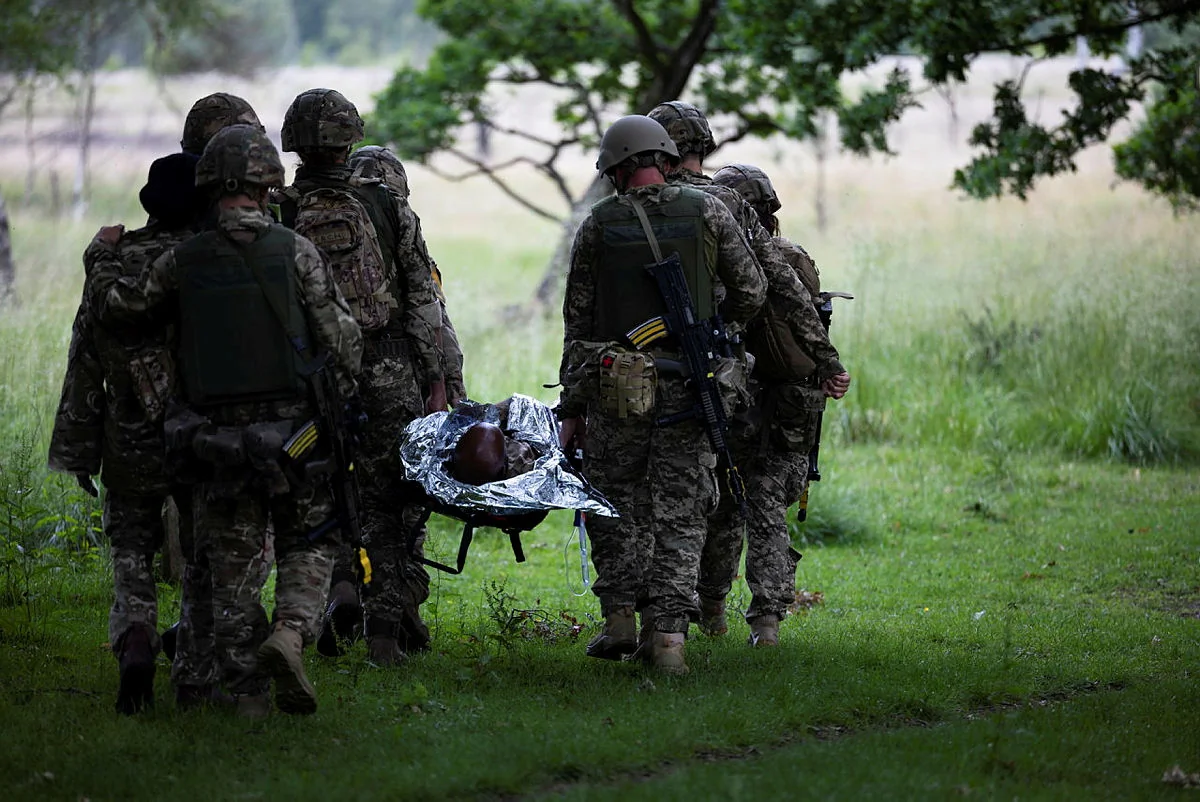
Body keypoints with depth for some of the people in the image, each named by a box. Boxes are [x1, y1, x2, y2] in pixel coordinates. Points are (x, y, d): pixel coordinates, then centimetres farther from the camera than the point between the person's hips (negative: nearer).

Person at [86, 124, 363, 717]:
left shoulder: (183, 262, -1)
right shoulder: (295, 252, -6)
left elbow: (113, 304, 12)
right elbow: (342, 339, -8)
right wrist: (335, 402, 7)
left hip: (217, 434, 2)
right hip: (293, 427, -1)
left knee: (233, 563, 10)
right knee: (309, 544, 13)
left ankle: (247, 689, 7)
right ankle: (291, 631, -13)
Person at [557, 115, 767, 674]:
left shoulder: (597, 225, 2)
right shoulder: (707, 213, 0)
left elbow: (577, 322, 3)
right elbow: (751, 291, 1)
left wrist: (571, 407, 7)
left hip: (614, 387, 0)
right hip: (688, 390, 0)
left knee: (616, 507, 16)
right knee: (680, 515, 5)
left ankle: (619, 618, 10)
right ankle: (667, 634, -3)